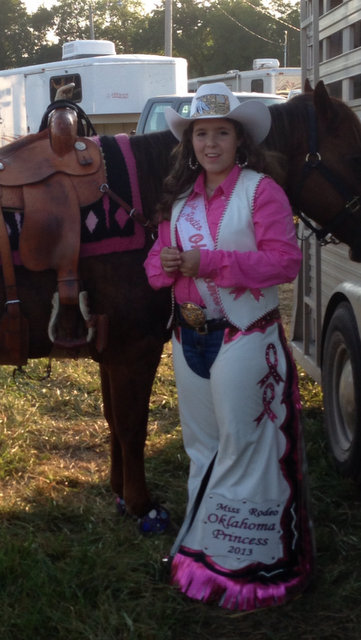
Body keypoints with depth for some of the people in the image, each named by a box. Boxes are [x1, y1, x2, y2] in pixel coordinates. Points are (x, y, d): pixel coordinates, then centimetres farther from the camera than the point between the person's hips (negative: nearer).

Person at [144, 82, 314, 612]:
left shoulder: (261, 191, -10)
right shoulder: (180, 197, 9)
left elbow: (285, 260, -20)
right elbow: (159, 258, 11)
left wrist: (207, 262, -26)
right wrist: (166, 265, -15)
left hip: (243, 337, -6)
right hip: (190, 336, 7)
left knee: (241, 447, 2)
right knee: (201, 444, 17)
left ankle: (240, 562, 15)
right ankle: (202, 545, 33)